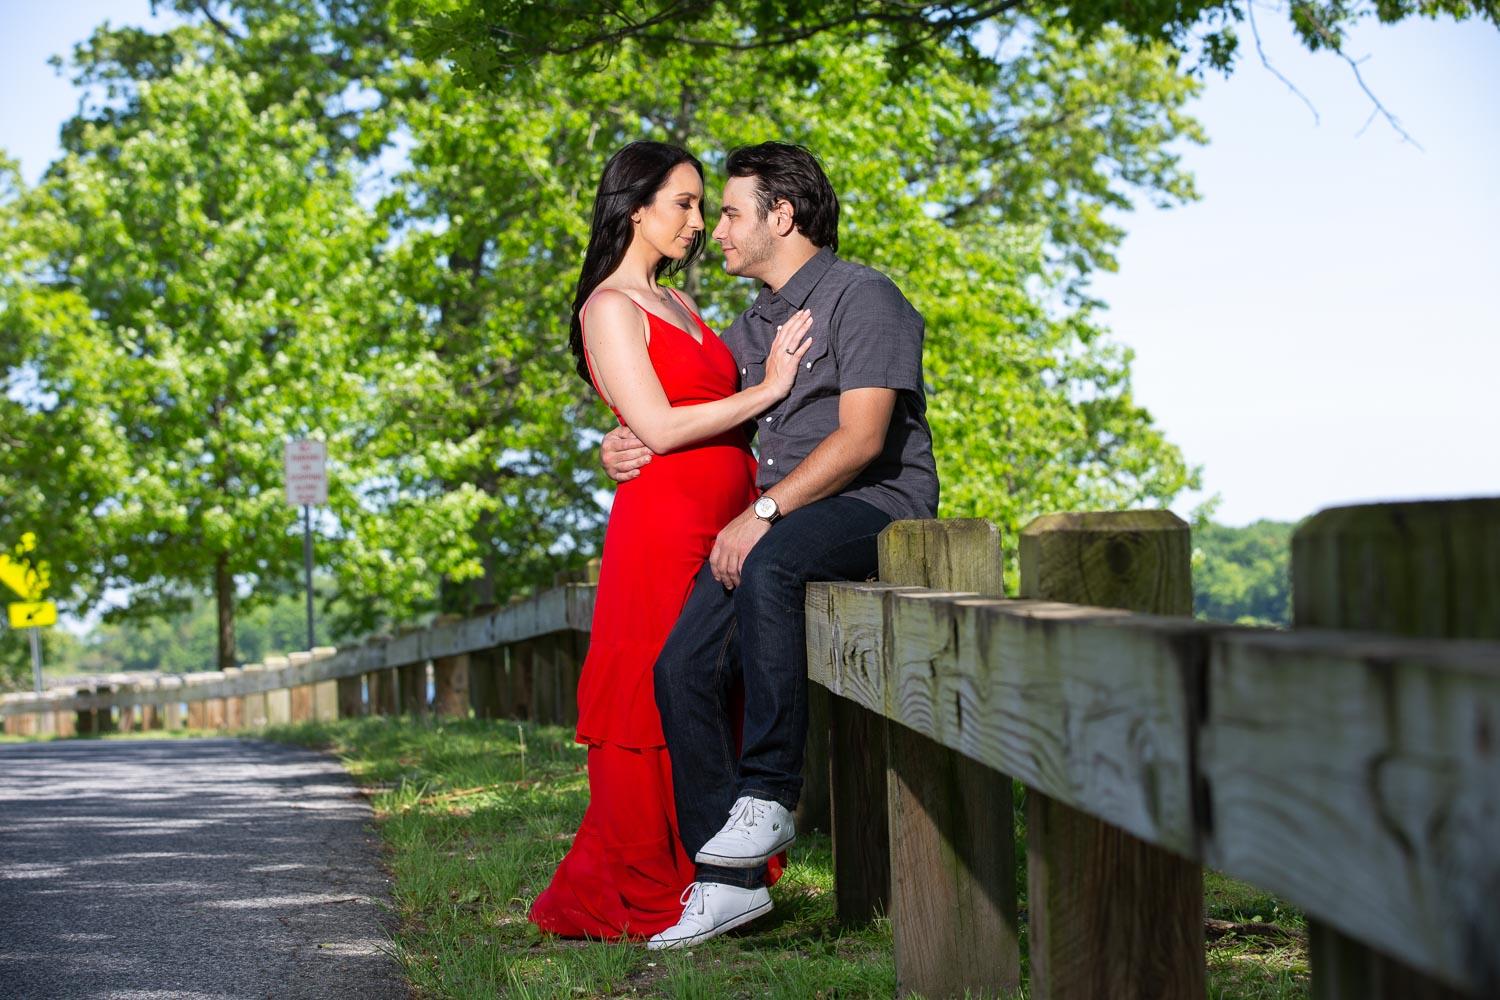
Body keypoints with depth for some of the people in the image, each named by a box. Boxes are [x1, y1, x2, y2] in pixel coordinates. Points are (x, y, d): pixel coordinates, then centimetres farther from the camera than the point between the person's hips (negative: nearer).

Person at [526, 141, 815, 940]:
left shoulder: (679, 305, 20)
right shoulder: (611, 308, -5)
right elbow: (659, 429, -14)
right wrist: (766, 389, -11)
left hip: (725, 527, 8)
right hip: (661, 528, -8)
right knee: (653, 706, -4)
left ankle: (706, 885, 13)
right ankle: (640, 901, 4)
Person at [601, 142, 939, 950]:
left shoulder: (862, 297, -4)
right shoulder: (752, 328, 22)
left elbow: (862, 436, -15)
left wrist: (764, 514, -22)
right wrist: (624, 450, 4)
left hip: (873, 505, -8)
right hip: (776, 520, 8)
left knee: (769, 569, -40)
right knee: (682, 668, -13)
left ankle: (768, 794, -34)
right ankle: (729, 878, -11)